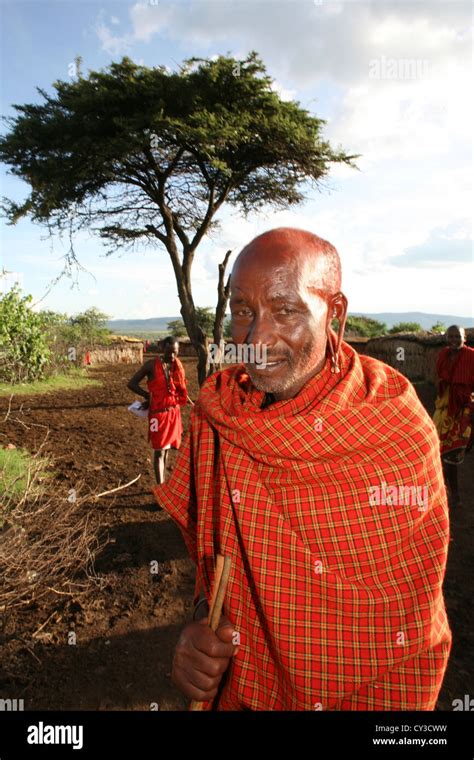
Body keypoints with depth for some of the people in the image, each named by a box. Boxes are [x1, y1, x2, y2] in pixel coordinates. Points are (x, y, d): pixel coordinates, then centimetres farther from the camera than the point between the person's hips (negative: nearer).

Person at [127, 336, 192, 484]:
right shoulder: (151, 365, -9)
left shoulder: (178, 366, 5)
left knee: (167, 449, 14)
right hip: (158, 413, -5)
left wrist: (193, 404, 1)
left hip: (174, 412, 5)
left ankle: (162, 482, 27)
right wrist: (148, 396, -11)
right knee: (159, 450, -6)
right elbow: (131, 383, -6)